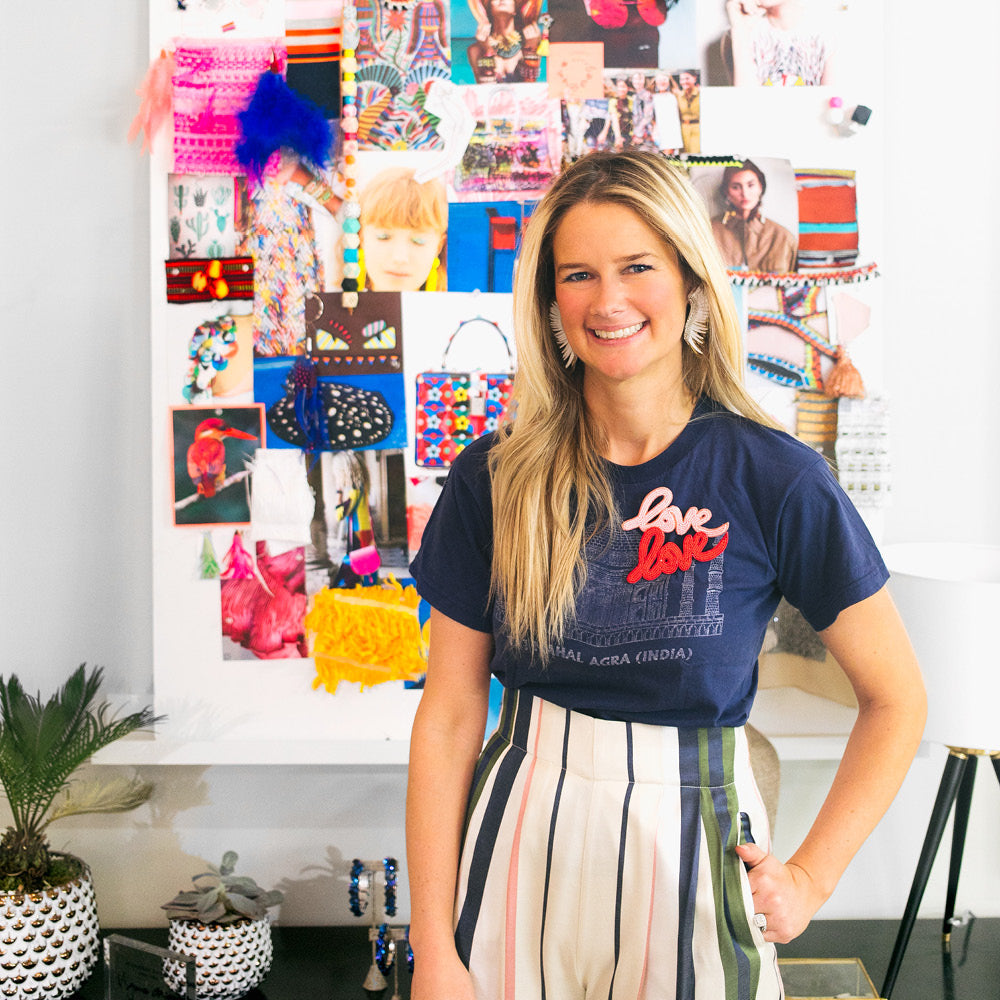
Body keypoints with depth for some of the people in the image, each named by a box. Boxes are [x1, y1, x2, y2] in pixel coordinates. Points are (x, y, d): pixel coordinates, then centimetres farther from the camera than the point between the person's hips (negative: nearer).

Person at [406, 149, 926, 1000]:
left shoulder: (775, 480, -11)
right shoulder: (495, 481, -6)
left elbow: (896, 700, -1)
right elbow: (448, 717, -4)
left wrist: (812, 877, -2)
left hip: (689, 850, -1)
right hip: (519, 845, 2)